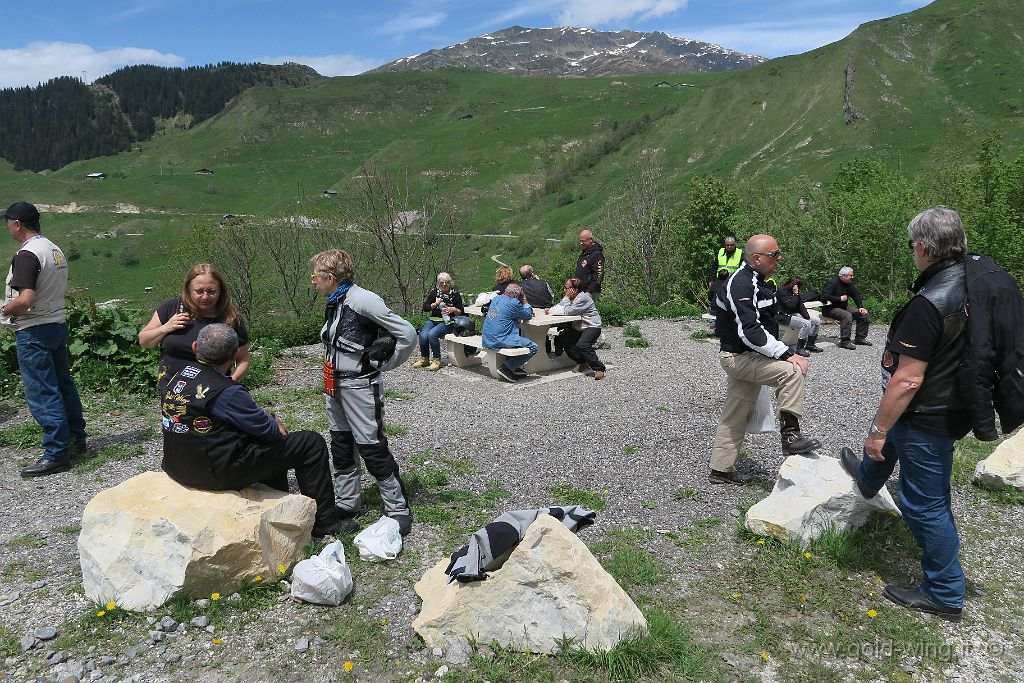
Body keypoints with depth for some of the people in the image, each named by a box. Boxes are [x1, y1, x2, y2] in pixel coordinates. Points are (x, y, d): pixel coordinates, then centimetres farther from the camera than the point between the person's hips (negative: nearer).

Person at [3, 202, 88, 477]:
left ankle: (56, 454, 2)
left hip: (34, 332, -9)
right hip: (58, 324, 9)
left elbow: (25, 300, -26)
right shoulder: (56, 250, 10)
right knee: (63, 385, 17)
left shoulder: (26, 254, -18)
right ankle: (77, 439, 27)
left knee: (42, 394, -3)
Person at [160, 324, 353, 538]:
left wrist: (269, 419, 7)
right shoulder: (226, 392, -23)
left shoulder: (177, 376, 3)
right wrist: (275, 423, 9)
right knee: (312, 443, -1)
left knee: (272, 443, 31)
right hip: (221, 473, -9)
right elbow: (268, 431, -14)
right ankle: (324, 522, 11)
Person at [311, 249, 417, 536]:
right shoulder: (335, 302, 6)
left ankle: (399, 511, 10)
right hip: (335, 384, 9)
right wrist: (331, 377, 11)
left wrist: (382, 364, -11)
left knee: (372, 449, -3)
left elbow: (408, 334, -21)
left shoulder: (362, 300, -20)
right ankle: (346, 504, 33)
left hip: (360, 386, -9)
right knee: (341, 447, 18)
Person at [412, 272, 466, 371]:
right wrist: (435, 304, -12)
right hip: (433, 320, 4)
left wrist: (454, 309, -17)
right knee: (423, 336, -24)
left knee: (432, 334, -31)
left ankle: (437, 360, -17)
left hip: (447, 321, -4)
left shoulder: (455, 294, 3)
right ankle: (424, 359, -2)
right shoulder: (434, 292, 10)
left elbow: (462, 312, 3)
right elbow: (425, 308, 4)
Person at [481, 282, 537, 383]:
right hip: (500, 340, -9)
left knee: (520, 336, 32)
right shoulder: (513, 303, -11)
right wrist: (524, 301, 15)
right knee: (533, 348, -6)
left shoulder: (496, 299, 15)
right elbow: (528, 315, 2)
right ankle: (506, 367, -7)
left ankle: (515, 368, 24)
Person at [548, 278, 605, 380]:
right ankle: (582, 362, 10)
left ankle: (599, 368, -17)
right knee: (560, 340, 2)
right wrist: (549, 310, -10)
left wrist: (567, 298, -20)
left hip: (592, 326, -10)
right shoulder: (569, 297, 5)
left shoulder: (582, 298, -23)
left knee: (582, 345, -32)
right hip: (577, 327, 10)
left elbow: (568, 311, -27)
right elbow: (559, 306, 7)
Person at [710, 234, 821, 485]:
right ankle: (790, 435, -20)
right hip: (739, 357, -10)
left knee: (736, 417, 14)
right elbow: (749, 332, -29)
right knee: (791, 371, -26)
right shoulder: (741, 284, -21)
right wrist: (786, 354, -30)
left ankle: (721, 469, 23)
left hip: (746, 357, 10)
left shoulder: (756, 281, 13)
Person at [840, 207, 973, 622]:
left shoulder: (928, 304, -31)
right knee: (887, 438, 35)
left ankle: (945, 596, 22)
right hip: (956, 405, 9)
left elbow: (907, 380, -29)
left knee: (925, 504, 6)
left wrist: (879, 429, -18)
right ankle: (868, 479, 65)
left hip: (928, 418, -9)